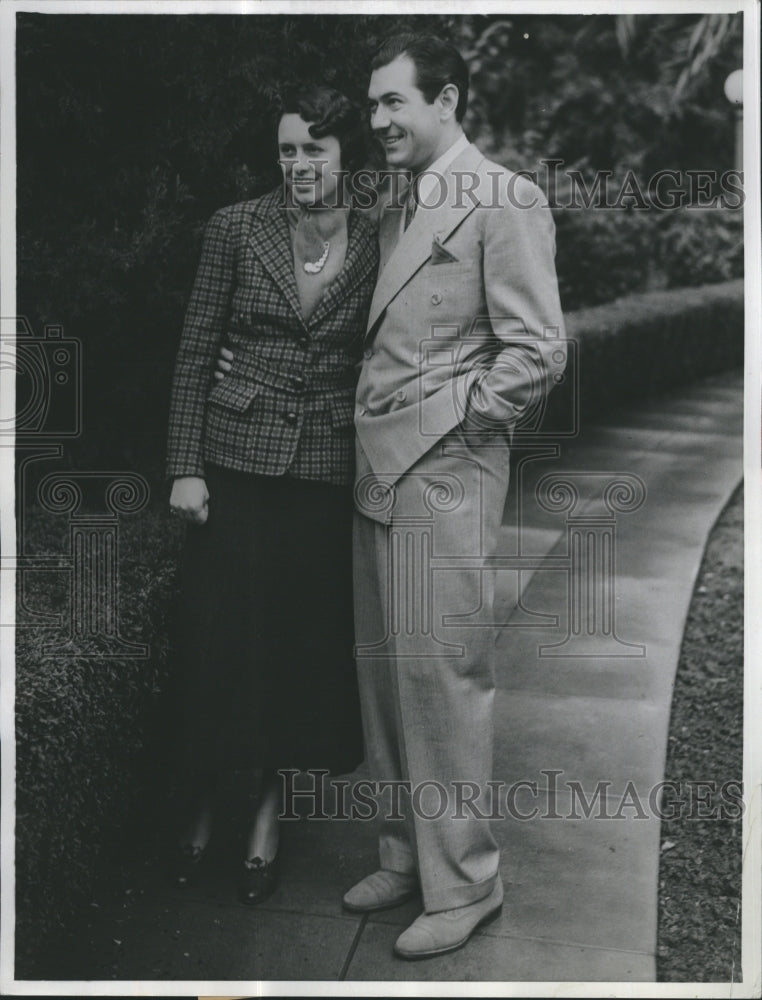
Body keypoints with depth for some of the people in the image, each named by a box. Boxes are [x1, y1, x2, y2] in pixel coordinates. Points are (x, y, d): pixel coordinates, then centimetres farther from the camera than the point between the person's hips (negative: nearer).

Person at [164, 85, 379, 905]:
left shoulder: (378, 250, 1)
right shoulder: (236, 229, -1)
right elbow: (195, 354, 1)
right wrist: (185, 467, -5)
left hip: (327, 476, 1)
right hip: (236, 462, -1)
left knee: (305, 644, 9)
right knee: (218, 641, 5)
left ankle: (267, 813, 29)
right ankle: (200, 808, 27)